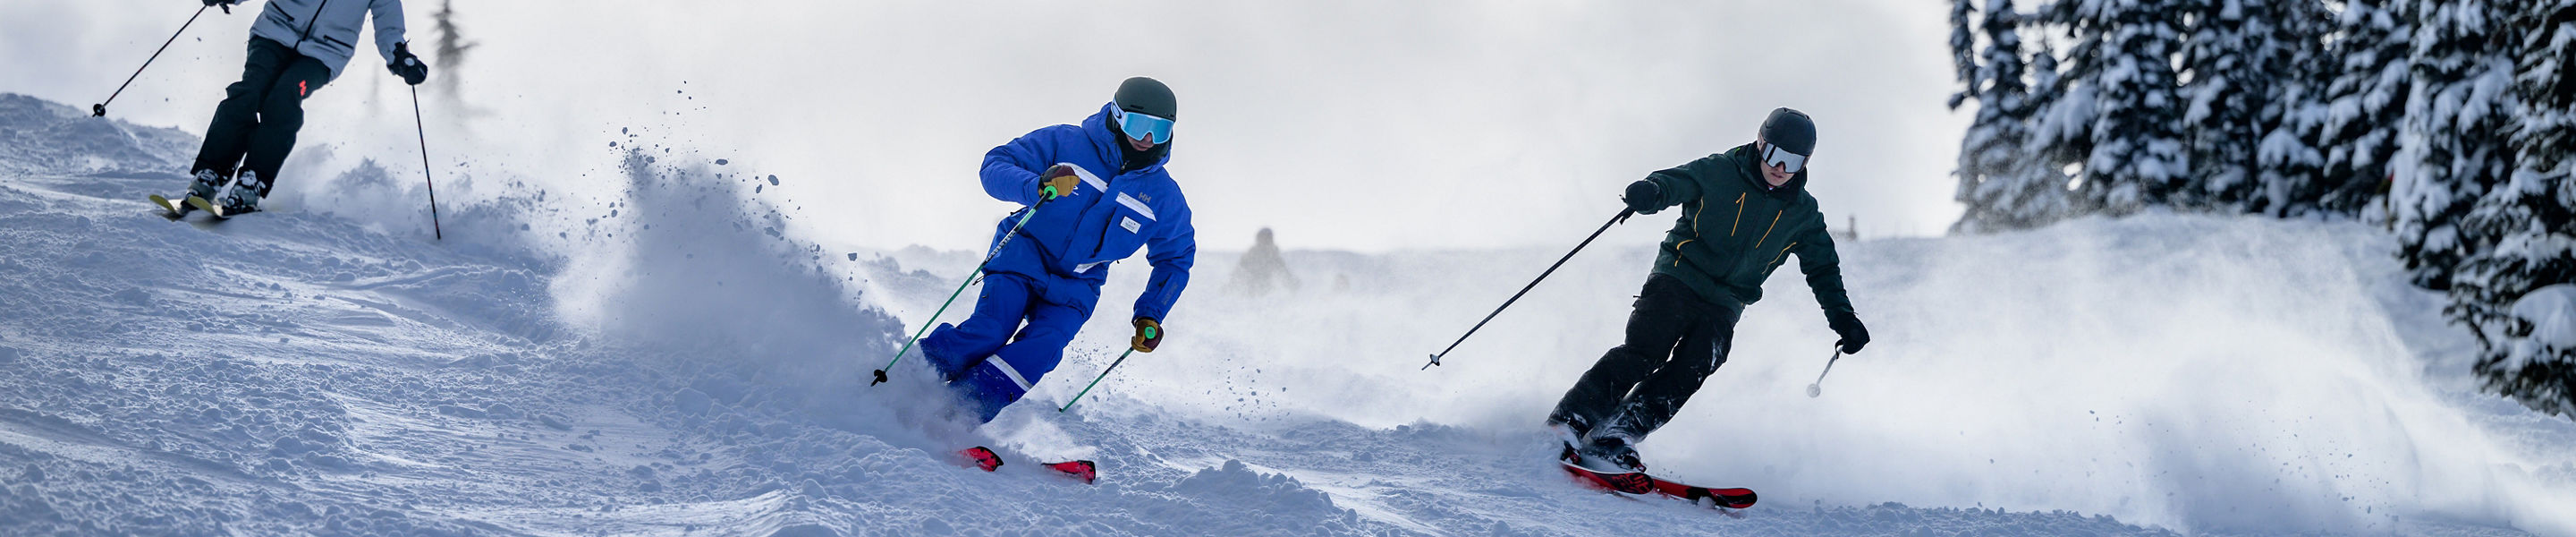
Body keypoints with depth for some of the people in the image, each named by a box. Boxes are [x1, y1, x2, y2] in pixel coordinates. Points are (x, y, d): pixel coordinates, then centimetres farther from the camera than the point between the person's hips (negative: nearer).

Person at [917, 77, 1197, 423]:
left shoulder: (1164, 197, 2)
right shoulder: (1067, 144, -6)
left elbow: (1175, 258, 15)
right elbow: (996, 167, -10)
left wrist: (1150, 315, 2)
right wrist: (1037, 186, -32)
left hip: (1073, 288, 2)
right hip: (1024, 255, -2)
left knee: (1041, 348, -26)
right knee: (991, 330, -29)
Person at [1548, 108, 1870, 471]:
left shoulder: (1803, 214, 8)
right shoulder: (1720, 172, -2)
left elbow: (1823, 268, 17)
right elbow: (1676, 182, -15)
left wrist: (1842, 318, 5)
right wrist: (1650, 191, -39)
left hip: (1724, 305, 3)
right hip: (1679, 276, -3)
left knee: (1687, 373, -17)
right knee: (1645, 352, -21)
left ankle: (1613, 440, -20)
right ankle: (1570, 420, -18)